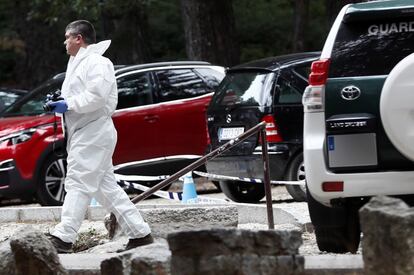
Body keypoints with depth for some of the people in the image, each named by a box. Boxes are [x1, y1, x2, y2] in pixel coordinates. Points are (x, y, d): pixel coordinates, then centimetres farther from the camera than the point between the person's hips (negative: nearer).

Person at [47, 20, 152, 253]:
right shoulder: (79, 63, 22)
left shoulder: (96, 63, -11)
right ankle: (140, 232, 10)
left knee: (79, 184, -13)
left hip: (93, 134, -11)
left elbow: (97, 96, -23)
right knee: (105, 186, 9)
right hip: (86, 135, 11)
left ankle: (63, 238, -18)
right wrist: (59, 104, 13)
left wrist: (68, 105, -19)